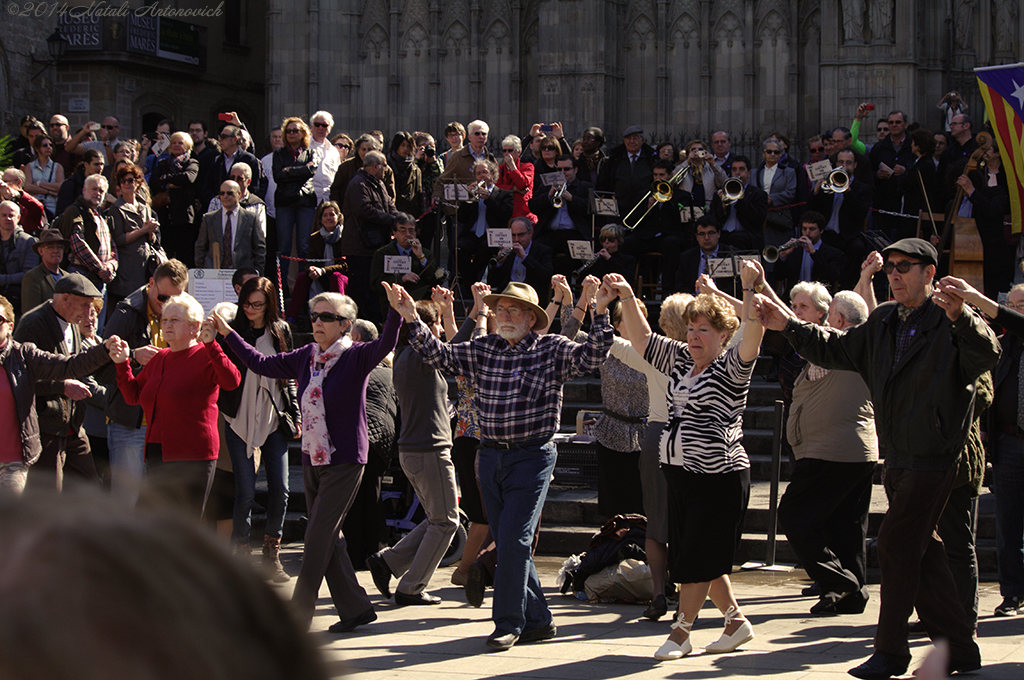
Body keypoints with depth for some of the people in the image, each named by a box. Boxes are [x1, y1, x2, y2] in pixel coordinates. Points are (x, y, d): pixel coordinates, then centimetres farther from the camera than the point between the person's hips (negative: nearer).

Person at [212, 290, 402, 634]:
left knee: (318, 538, -6)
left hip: (344, 462, -7)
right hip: (312, 460, 7)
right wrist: (228, 334, 17)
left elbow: (385, 344, -28)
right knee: (329, 539, 11)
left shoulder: (356, 357, -10)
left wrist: (396, 312, -44)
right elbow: (262, 364, 17)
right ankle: (356, 608, 21)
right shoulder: (305, 357, 9)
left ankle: (297, 616, 1)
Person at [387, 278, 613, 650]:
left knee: (513, 538, -10)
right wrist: (412, 320, -9)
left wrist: (600, 315, -30)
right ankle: (537, 620, 19)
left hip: (532, 456, -5)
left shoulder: (553, 350, -4)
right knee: (508, 544, 9)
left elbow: (590, 357, -17)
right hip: (491, 456, 5)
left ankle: (508, 622, 1)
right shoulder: (484, 349, 7)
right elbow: (441, 356, 2)